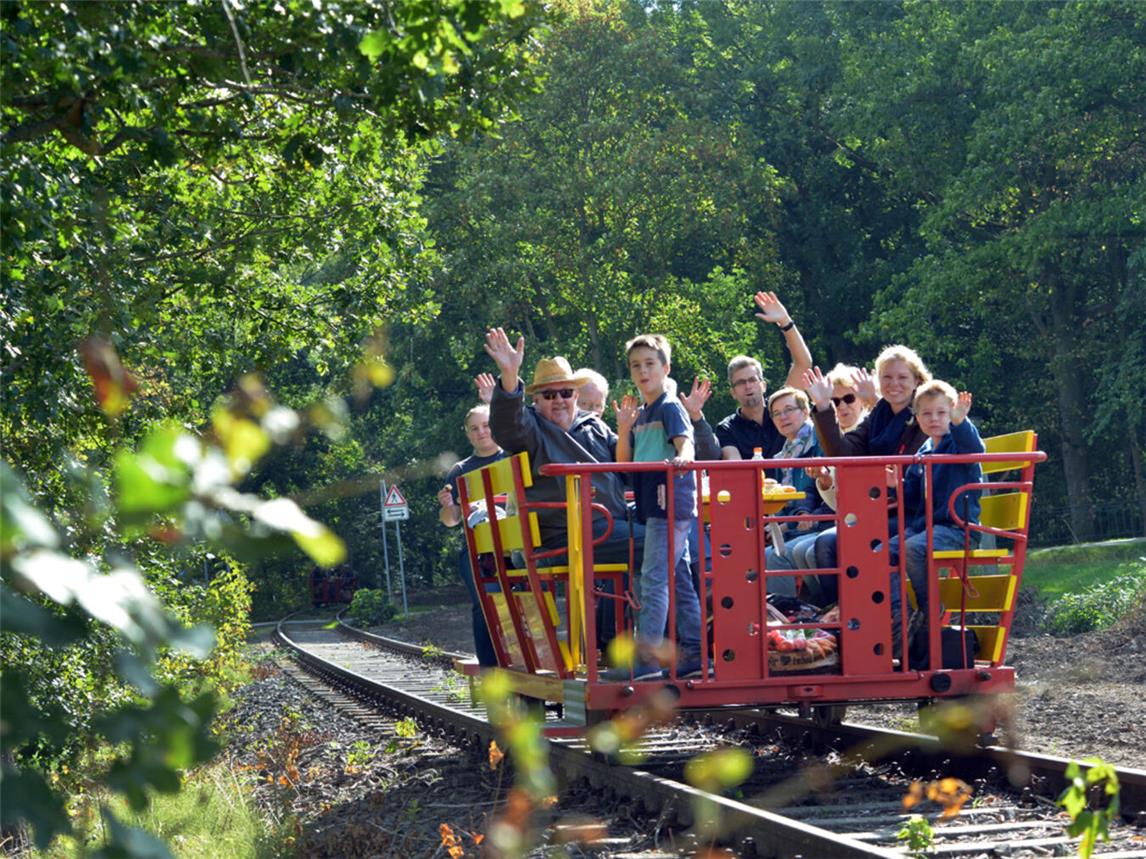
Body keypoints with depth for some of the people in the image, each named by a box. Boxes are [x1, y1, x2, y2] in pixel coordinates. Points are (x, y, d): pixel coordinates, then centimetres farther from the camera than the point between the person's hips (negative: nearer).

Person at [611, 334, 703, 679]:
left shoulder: (670, 408, -5)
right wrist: (624, 429, 3)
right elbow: (623, 464, 18)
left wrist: (682, 457, -44)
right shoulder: (640, 415, 19)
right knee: (679, 580, 12)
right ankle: (694, 652, 16)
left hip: (671, 503, -9)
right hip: (652, 506, 9)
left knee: (654, 579, -13)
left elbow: (685, 442, -21)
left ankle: (645, 657, -17)